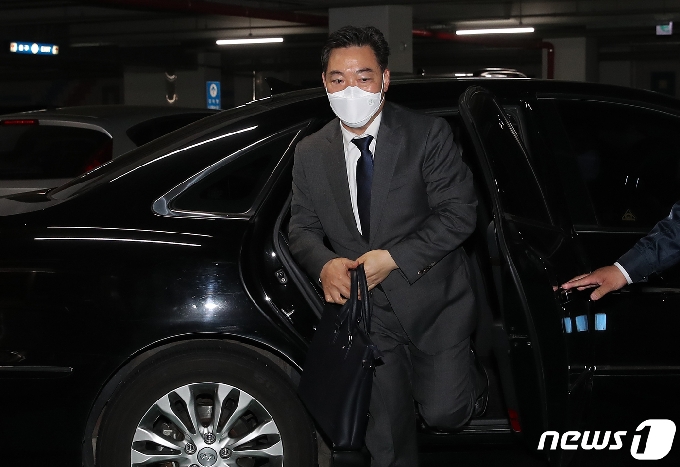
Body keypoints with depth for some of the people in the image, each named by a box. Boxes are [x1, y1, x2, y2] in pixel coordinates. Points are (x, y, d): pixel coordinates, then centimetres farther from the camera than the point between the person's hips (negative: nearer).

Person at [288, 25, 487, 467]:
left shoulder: (429, 135, -10)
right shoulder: (310, 154, 2)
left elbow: (459, 211, -14)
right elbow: (302, 227, 6)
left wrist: (394, 258, -21)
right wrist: (325, 264, -17)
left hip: (432, 299, -3)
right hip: (371, 307, 3)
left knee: (443, 412, -4)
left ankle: (470, 376, 30)